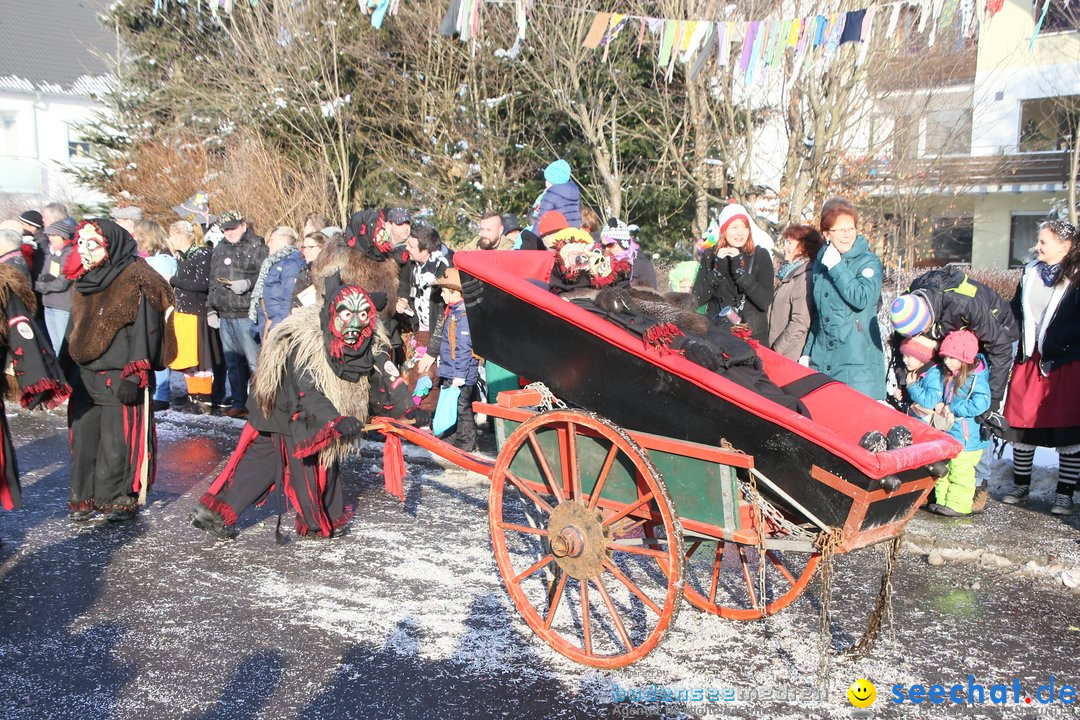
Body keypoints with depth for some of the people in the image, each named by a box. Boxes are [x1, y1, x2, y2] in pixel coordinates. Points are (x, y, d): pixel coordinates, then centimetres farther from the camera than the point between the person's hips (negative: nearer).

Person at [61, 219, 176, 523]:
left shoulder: (136, 281, -11)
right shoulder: (83, 281, 13)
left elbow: (145, 330, -15)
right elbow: (76, 331, 22)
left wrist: (134, 375, -19)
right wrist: (66, 370, 20)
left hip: (120, 379, -7)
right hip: (85, 378, 7)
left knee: (119, 441, -3)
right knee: (84, 438, 10)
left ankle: (122, 498, 10)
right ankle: (85, 497, 22)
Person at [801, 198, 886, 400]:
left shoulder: (868, 262, -3)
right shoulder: (820, 262, 13)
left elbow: (863, 299, -22)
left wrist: (836, 266, -15)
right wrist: (807, 352, 18)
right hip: (821, 360, 5)